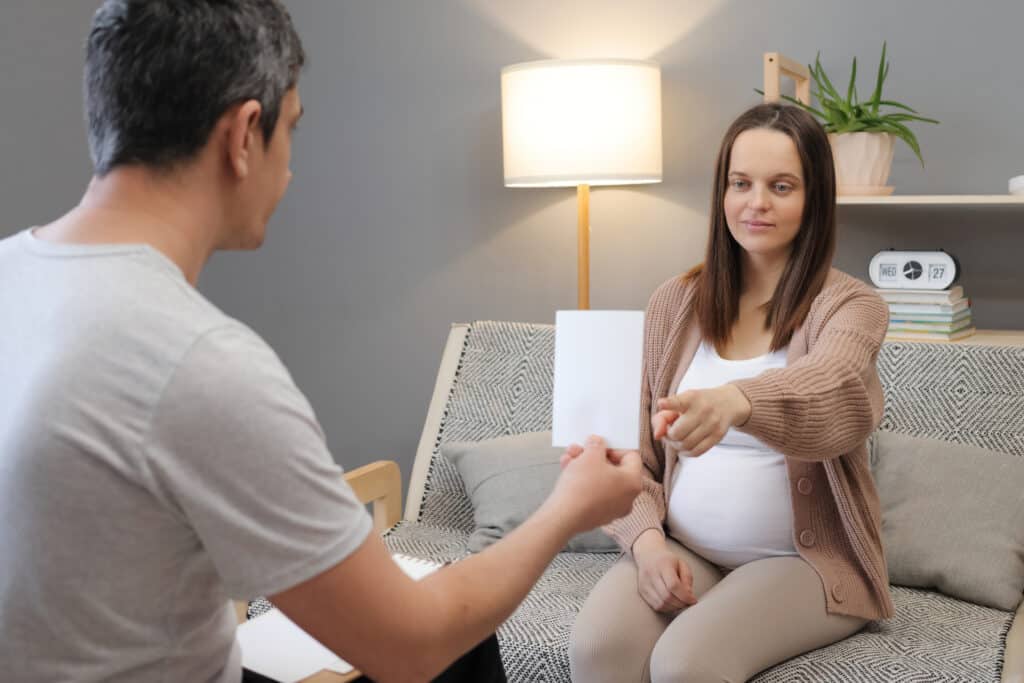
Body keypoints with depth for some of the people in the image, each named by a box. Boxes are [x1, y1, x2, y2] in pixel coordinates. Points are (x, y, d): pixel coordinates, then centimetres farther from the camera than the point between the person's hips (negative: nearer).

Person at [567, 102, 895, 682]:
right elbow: (635, 450, 7)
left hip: (803, 559, -2)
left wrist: (735, 401, -53)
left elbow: (831, 387, -32)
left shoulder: (851, 305, -6)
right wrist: (647, 539, -12)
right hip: (684, 552, 3)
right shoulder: (676, 301, 4)